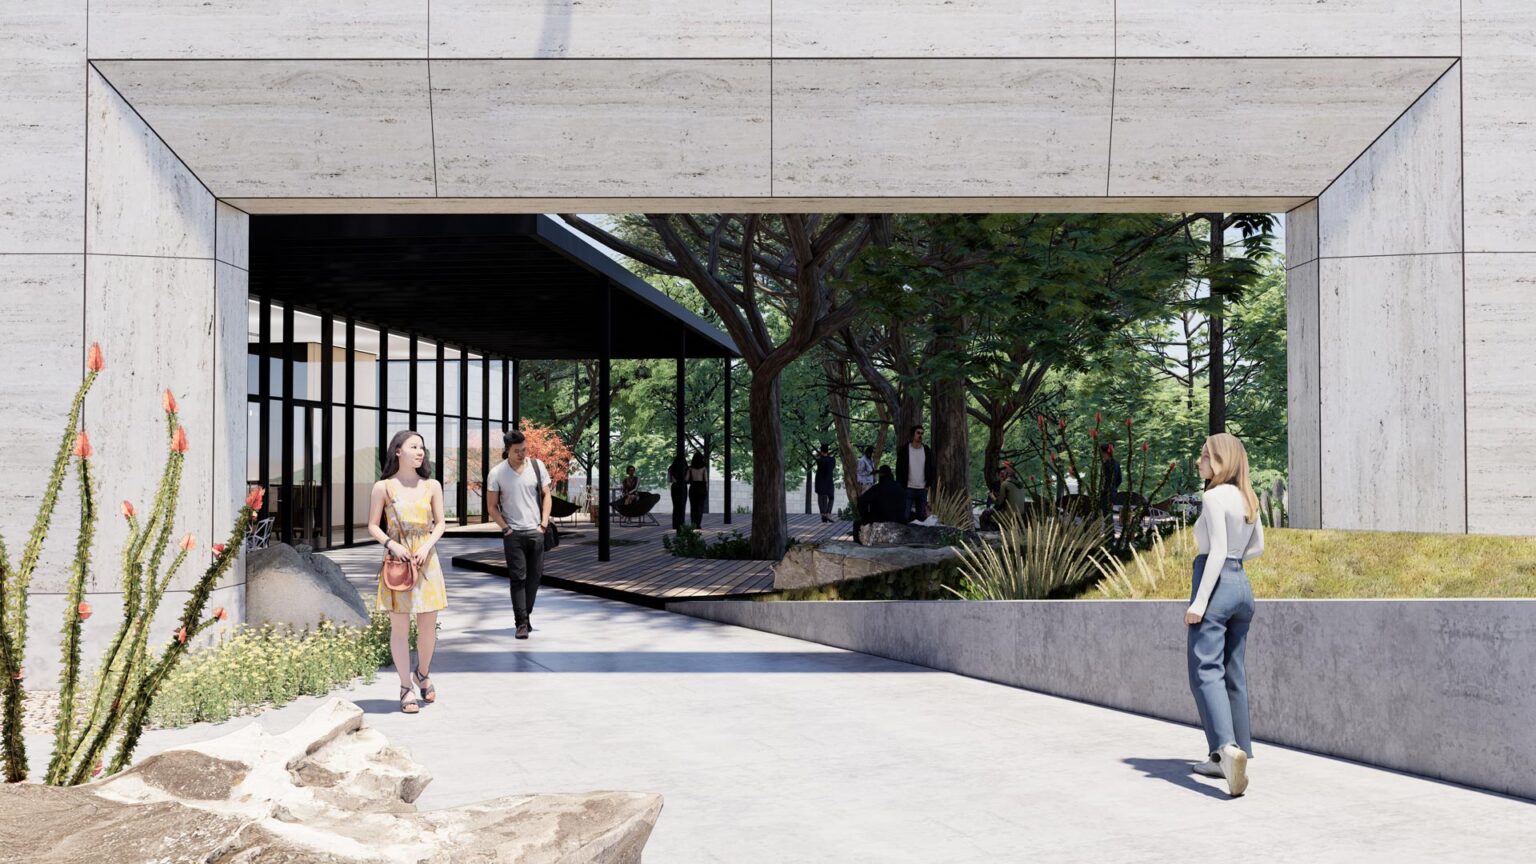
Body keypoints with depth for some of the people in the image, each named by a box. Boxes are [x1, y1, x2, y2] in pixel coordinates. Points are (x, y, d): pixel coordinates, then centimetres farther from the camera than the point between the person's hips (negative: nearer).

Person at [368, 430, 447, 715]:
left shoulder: (432, 486, 6)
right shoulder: (383, 487, 0)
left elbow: (440, 523, 8)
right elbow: (372, 525, 2)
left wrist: (427, 546, -9)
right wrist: (391, 544, -14)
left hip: (426, 560, 2)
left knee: (428, 624, 4)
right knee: (399, 626, 0)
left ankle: (422, 673, 31)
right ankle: (406, 688, 10)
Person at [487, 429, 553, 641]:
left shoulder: (537, 466, -1)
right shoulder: (497, 473, -7)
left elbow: (546, 496, 7)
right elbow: (492, 506, -1)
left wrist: (544, 524, -1)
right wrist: (506, 528, -8)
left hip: (536, 532, 2)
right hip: (513, 534, -2)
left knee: (535, 575, 7)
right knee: (518, 578, -3)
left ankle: (526, 614, 23)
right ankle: (522, 623, 1)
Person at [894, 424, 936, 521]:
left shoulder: (927, 451, 7)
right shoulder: (904, 450, 0)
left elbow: (934, 469, 13)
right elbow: (899, 470, 0)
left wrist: (929, 484, 4)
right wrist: (901, 487, -6)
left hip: (923, 489, 3)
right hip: (908, 489, -3)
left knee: (921, 517, 5)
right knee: (905, 516, -9)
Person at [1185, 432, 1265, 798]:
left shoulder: (1214, 497, -11)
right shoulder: (1247, 498, 13)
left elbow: (1218, 551, -17)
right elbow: (1257, 546, 23)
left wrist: (1199, 600, -19)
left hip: (1216, 586, -9)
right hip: (1242, 585, 9)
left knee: (1206, 672, -12)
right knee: (1233, 674, 11)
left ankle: (1227, 748, -29)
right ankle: (1231, 757, 14)